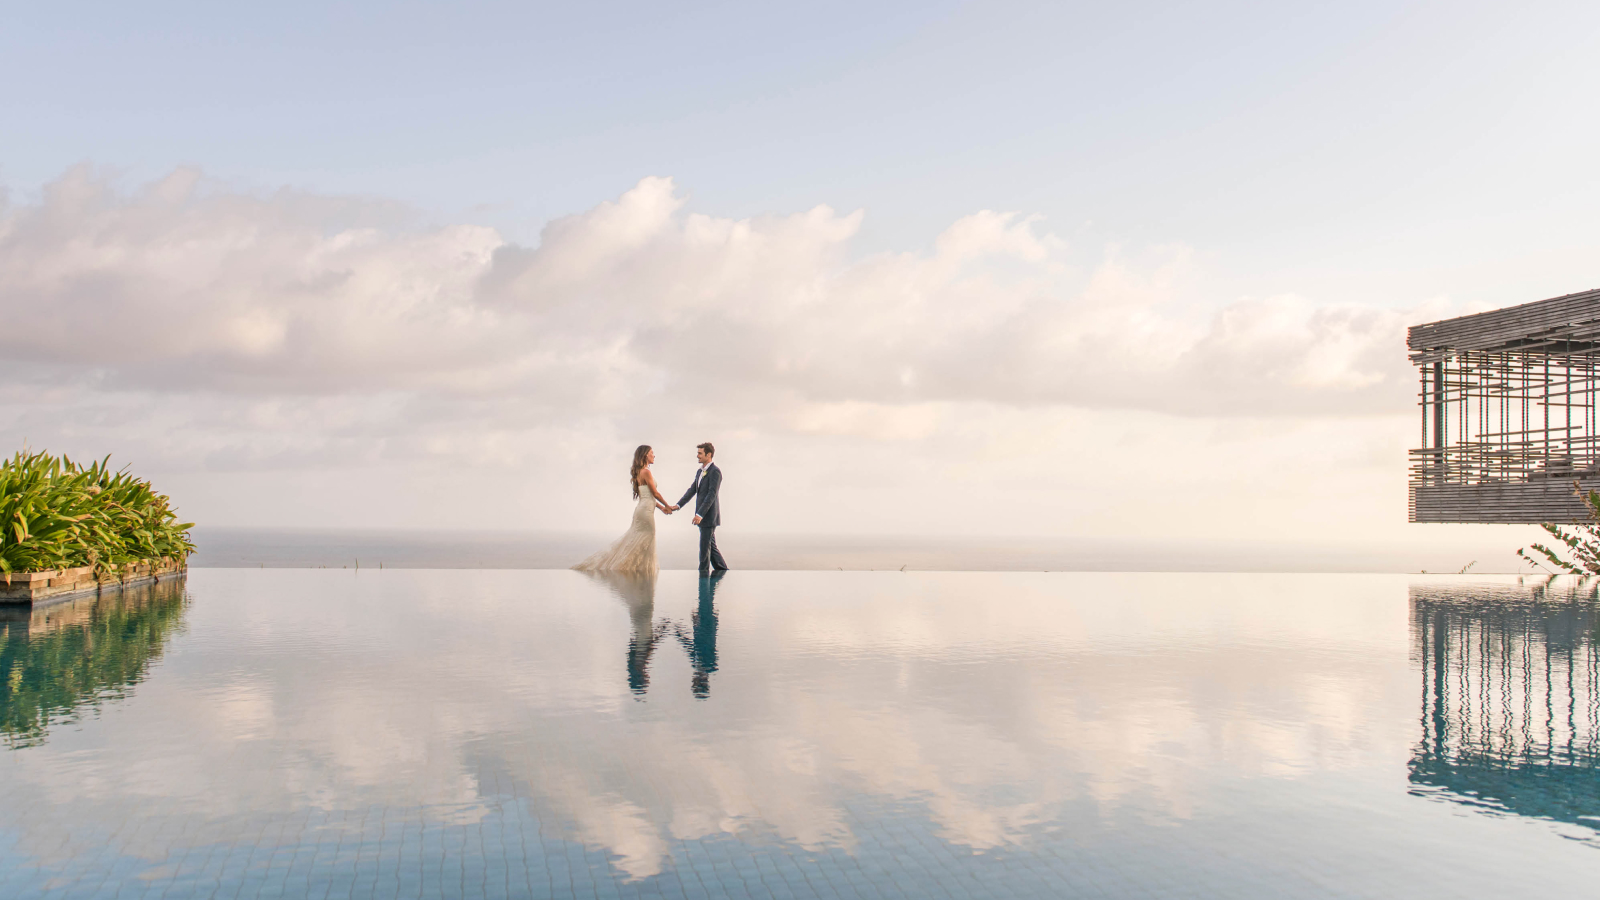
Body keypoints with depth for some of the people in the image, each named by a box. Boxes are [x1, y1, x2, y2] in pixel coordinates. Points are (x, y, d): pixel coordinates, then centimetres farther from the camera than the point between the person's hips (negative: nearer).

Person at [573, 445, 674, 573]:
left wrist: (661, 508, 18)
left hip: (642, 509, 9)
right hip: (646, 511, -9)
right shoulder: (646, 472, -14)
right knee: (646, 539, -2)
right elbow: (655, 493, -10)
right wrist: (668, 506, 3)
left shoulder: (639, 472, 15)